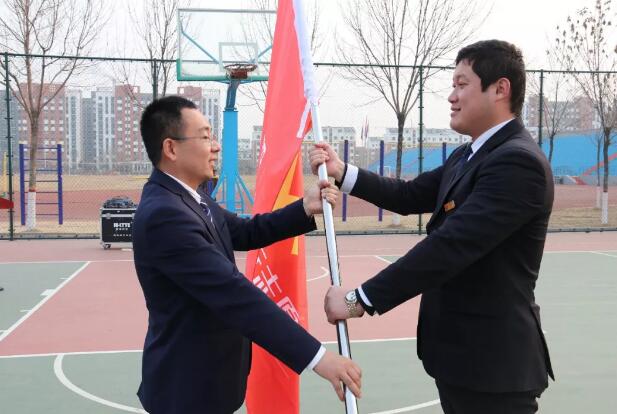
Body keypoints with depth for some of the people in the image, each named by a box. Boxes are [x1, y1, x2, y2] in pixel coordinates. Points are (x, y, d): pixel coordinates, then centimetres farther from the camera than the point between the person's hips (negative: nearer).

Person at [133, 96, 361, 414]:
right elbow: (233, 294, -33)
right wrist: (316, 356, -34)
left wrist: (305, 208, -5)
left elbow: (245, 232, 11)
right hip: (190, 384, -9)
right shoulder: (163, 214, -28)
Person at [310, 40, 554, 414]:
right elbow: (410, 196, 15)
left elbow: (450, 246, -29)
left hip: (491, 358, -9)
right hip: (462, 350, 9)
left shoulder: (518, 161, -22)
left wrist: (360, 299, -26)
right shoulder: (468, 156, 12)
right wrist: (342, 172, 2)